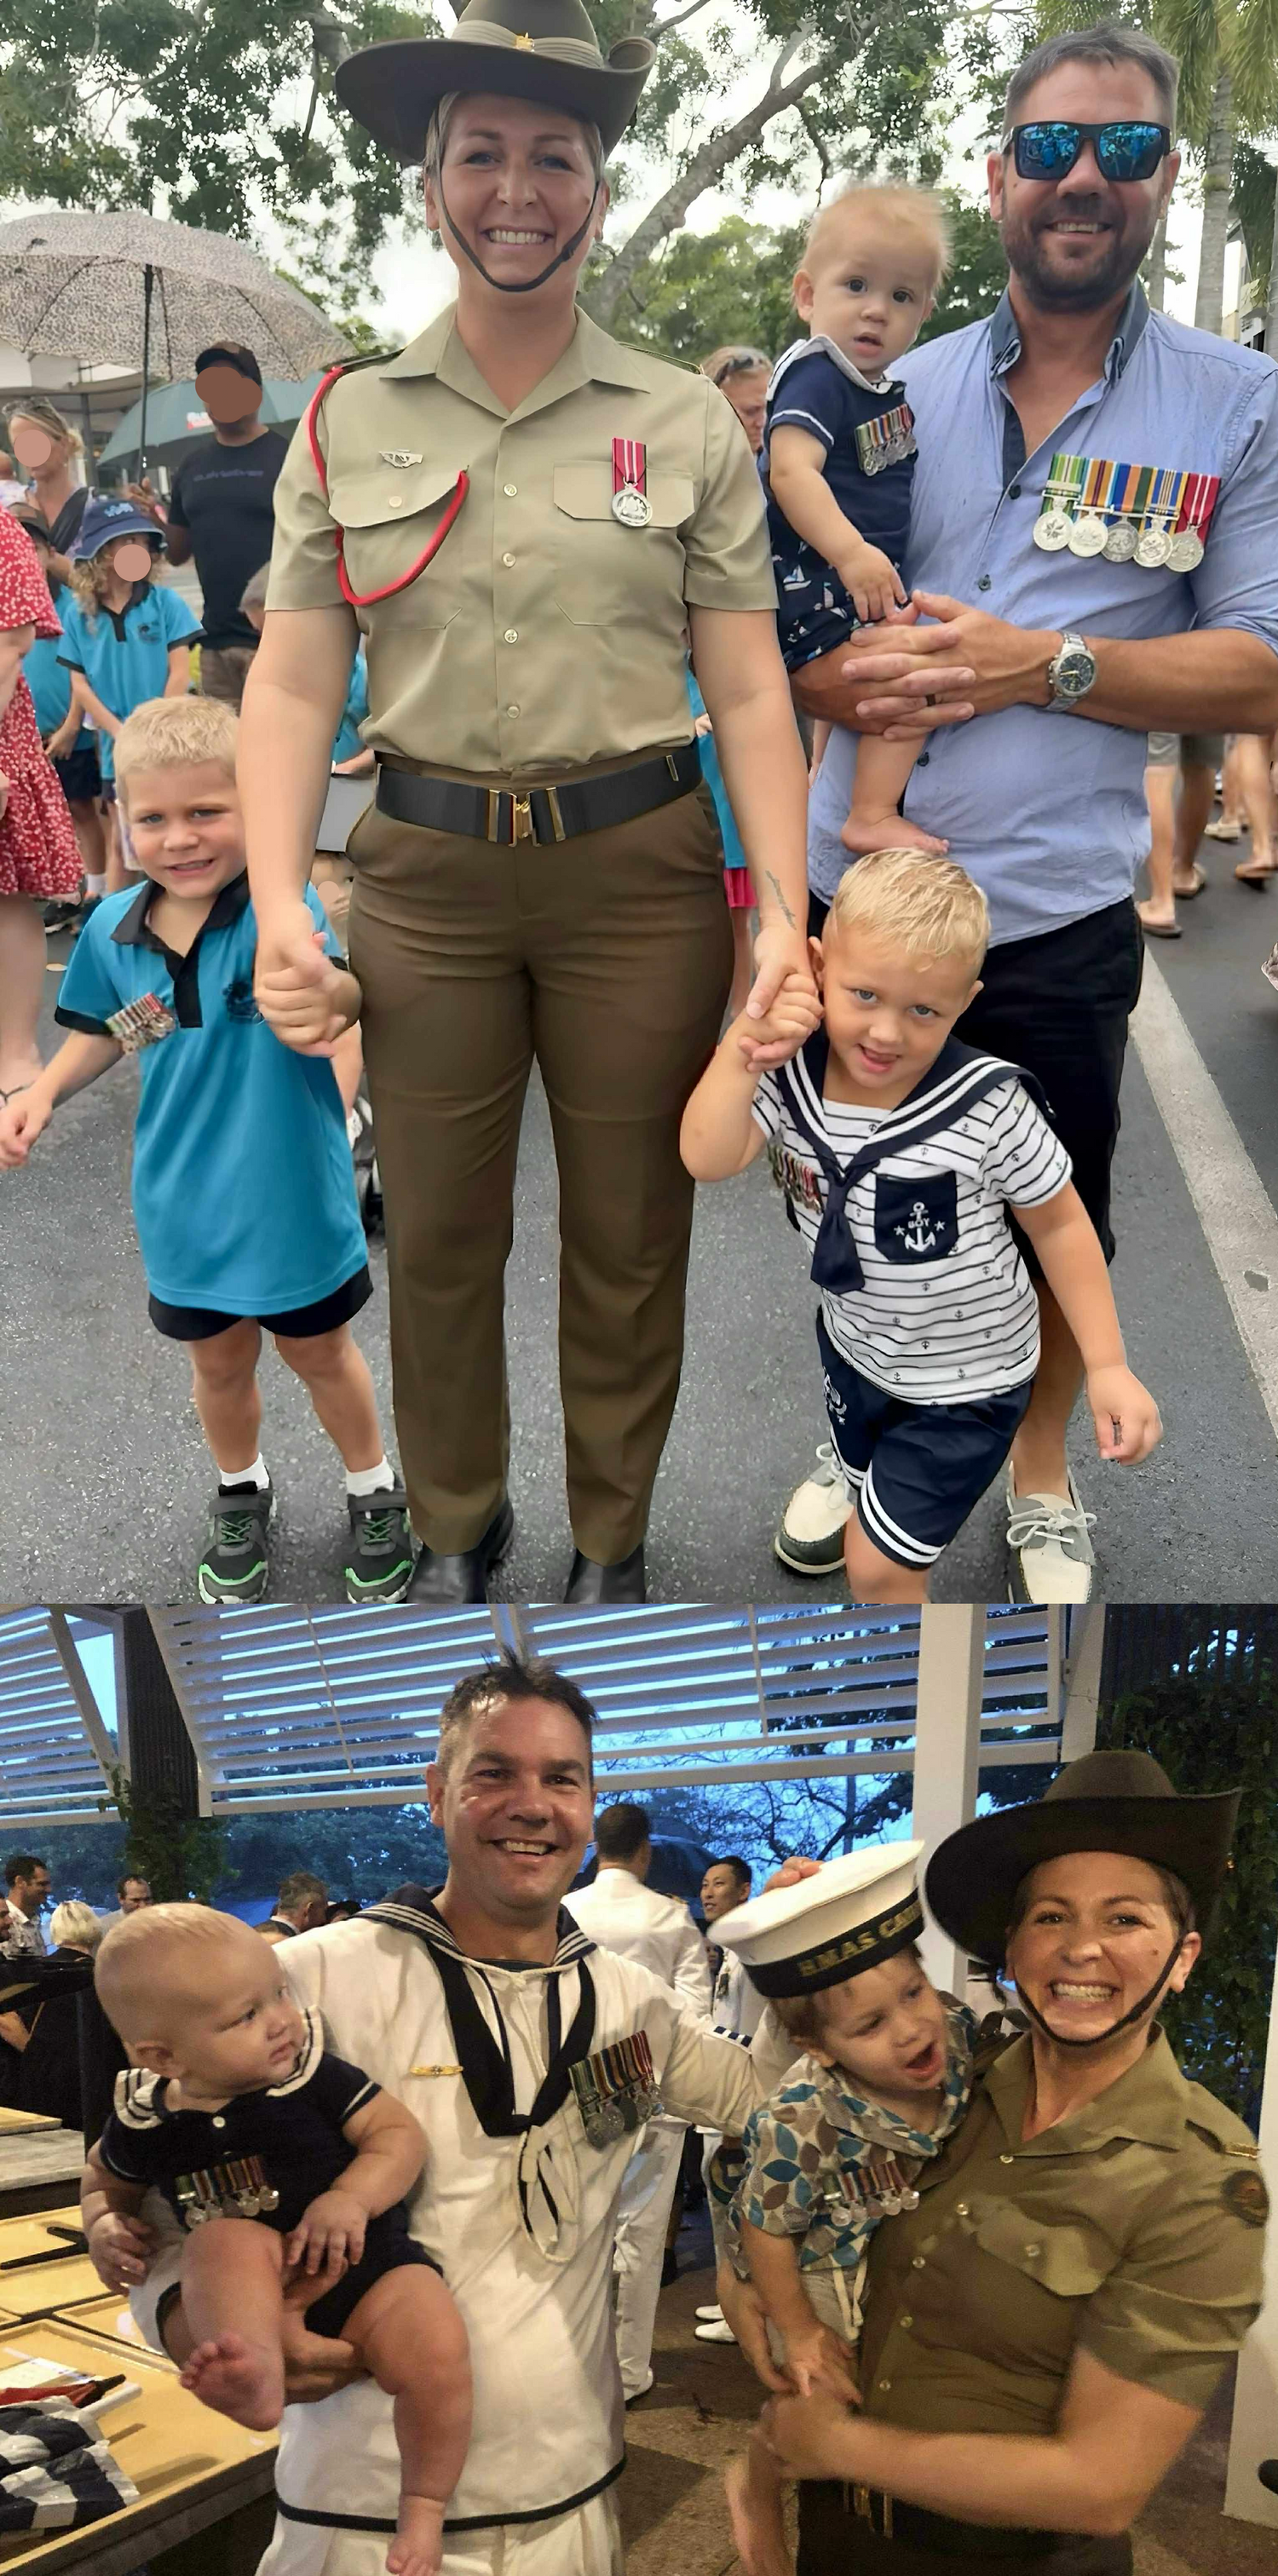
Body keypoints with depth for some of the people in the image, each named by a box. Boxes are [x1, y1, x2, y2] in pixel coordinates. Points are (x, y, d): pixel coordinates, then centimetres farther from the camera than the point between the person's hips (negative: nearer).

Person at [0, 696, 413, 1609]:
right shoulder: (114, 929, -10)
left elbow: (342, 996, -44)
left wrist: (324, 992, -67)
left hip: (291, 1195, -3)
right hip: (184, 1205, 4)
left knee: (318, 1351, 19)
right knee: (219, 1362, 24)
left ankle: (375, 1490, 45)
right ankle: (242, 1493, 50)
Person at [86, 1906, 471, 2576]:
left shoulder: (312, 2073, -7)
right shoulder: (147, 2122, -2)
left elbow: (399, 2133, -9)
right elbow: (105, 2180, 19)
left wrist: (350, 2198, -26)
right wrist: (105, 2226, -3)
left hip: (362, 2267, 0)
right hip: (235, 2300, 0)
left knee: (436, 2349, -27)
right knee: (228, 2240, -32)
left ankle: (422, 2510, -4)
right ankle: (255, 2375, -56)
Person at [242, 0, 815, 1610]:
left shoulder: (687, 424, 3)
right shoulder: (346, 426, 5)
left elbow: (748, 692, 0)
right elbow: (294, 684, 1)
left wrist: (784, 909, -10)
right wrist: (279, 902, -11)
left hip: (639, 869, -1)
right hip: (425, 870, 1)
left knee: (628, 1231, 8)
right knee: (436, 1230, 10)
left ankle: (611, 1539, 30)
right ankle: (454, 1527, 33)